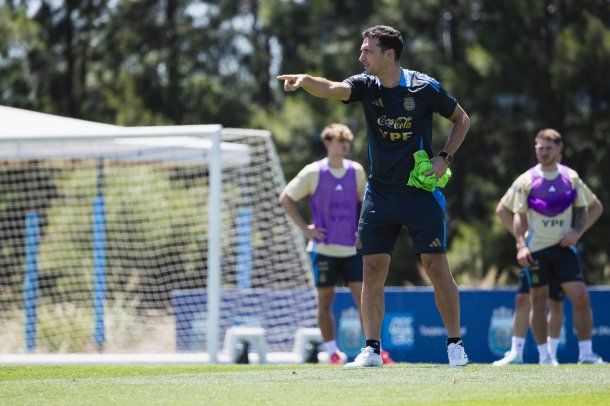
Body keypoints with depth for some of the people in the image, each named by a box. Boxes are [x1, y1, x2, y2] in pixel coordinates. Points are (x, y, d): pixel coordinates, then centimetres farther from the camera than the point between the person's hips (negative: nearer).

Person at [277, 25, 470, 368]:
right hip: (380, 195, 3)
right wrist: (305, 81, -41)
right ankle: (372, 350, 3)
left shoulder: (424, 88, -8)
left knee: (437, 268, -5)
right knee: (373, 270, -1)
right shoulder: (366, 86, 0)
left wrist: (445, 159, -7)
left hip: (421, 194, -3)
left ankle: (455, 345, 5)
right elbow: (332, 89, -20)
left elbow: (462, 120, 6)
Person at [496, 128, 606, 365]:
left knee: (581, 298, -9)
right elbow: (518, 215, 1)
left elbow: (595, 208, 11)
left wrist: (577, 231, -4)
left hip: (563, 248, 1)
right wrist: (520, 243, -12)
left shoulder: (571, 178, 4)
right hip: (536, 250, -1)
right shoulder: (526, 181, -1)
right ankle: (544, 355, 8)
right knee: (538, 302, 1)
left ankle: (586, 353, -4)